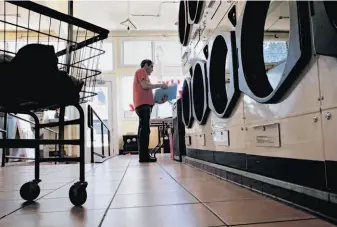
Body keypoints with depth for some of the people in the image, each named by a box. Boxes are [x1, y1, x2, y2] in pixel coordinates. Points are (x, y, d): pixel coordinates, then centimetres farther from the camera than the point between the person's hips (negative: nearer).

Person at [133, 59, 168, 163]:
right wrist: (160, 85, -1)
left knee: (143, 130, 5)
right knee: (144, 129, -15)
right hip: (143, 105, -10)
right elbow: (145, 86, -12)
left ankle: (143, 156, 6)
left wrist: (158, 101, 13)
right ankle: (144, 156, -18)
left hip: (143, 105, 10)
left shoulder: (142, 74, 31)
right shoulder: (141, 71, 4)